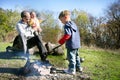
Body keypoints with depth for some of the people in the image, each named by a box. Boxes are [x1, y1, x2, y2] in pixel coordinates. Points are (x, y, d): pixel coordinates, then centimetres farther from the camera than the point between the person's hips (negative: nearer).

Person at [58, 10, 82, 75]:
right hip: (77, 43, 10)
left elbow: (67, 35, -23)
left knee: (71, 57, -1)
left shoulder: (67, 25, -14)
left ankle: (72, 70, 5)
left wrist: (61, 41, -13)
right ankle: (78, 67, 30)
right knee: (76, 55, 19)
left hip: (71, 45, -10)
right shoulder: (73, 24, 15)